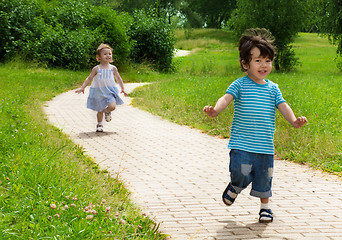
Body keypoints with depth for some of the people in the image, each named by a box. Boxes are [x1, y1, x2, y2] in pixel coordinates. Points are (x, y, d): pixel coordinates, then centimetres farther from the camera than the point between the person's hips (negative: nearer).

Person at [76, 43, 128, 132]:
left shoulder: (113, 68, 3)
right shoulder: (96, 69, -3)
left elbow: (118, 78, 15)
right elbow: (89, 79, 2)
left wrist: (123, 89, 16)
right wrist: (82, 88, -4)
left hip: (110, 91, 1)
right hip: (99, 92, -1)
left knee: (112, 106, -20)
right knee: (100, 110, 6)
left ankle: (107, 112, 16)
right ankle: (99, 124, 27)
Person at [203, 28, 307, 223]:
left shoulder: (272, 88, 8)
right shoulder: (240, 85, -3)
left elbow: (283, 106, 1)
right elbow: (226, 98, -16)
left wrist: (294, 120, -19)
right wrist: (215, 110, -37)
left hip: (265, 146, 4)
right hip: (242, 144, -3)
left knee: (264, 177, 11)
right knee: (241, 173, -14)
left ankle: (265, 207, 32)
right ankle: (234, 188, 21)